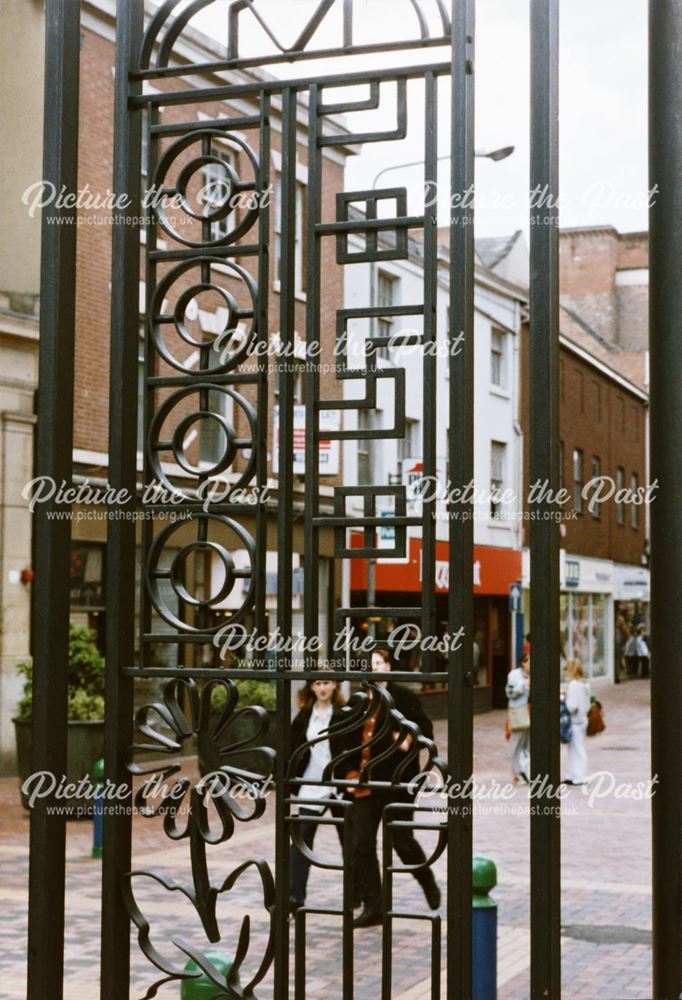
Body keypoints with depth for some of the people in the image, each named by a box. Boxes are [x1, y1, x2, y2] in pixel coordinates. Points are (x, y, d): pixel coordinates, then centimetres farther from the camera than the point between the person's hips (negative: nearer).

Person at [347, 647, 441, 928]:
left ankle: (429, 884, 34)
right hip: (365, 784, 5)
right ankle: (371, 907, 9)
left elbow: (425, 728, -6)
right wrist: (351, 772, 5)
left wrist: (409, 738, -25)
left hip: (396, 783, -4)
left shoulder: (404, 697, -4)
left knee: (402, 841, 4)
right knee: (361, 845, 0)